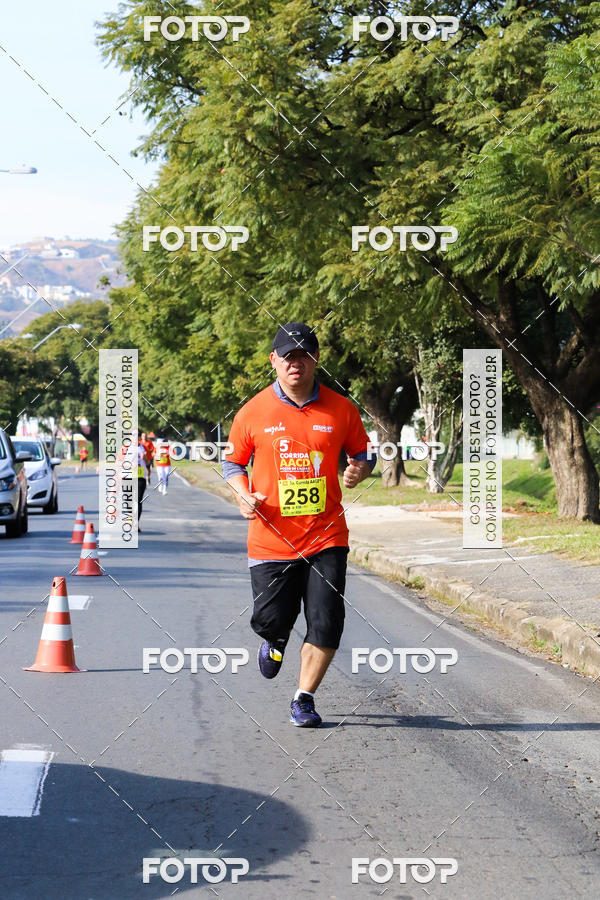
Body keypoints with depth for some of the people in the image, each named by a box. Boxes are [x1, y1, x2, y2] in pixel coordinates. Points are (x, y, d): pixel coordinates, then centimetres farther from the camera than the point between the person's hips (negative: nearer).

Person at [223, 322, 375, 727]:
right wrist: (244, 495, -9)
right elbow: (233, 463, 11)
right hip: (271, 538, 0)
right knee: (270, 620, 1)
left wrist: (359, 470, -9)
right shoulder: (254, 412, -1)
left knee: (327, 624, -7)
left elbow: (362, 454, 14)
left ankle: (304, 699, 10)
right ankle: (277, 639, 40)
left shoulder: (341, 409, 1)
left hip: (326, 536, 0)